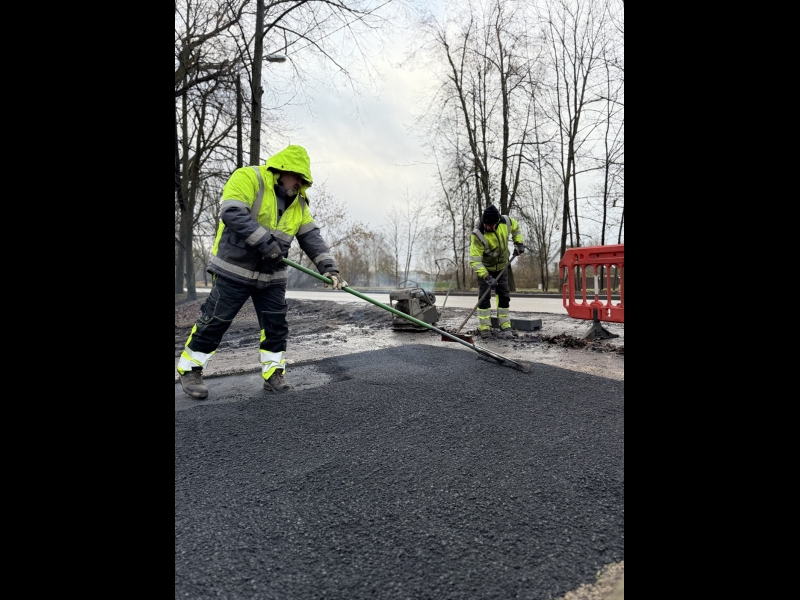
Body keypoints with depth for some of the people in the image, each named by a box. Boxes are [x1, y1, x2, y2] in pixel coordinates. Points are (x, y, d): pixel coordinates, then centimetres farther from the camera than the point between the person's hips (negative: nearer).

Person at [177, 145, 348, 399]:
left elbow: (311, 237, 4)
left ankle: (273, 374, 16)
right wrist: (265, 241, -30)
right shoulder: (248, 177, -12)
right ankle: (189, 370, 16)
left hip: (271, 276, 7)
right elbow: (232, 213, -26)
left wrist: (328, 267, -8)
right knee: (214, 321, 0)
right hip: (234, 269, -6)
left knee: (276, 325, 4)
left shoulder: (298, 201, 9)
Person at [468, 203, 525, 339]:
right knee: (484, 296, -8)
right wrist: (486, 277, -43)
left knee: (504, 296, 7)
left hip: (502, 267, 4)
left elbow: (515, 227, 6)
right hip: (485, 269, -4)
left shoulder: (505, 222, -21)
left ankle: (505, 325, 16)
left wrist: (518, 243, -3)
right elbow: (475, 260, -36)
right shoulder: (478, 236, -34)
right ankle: (484, 327, 0)